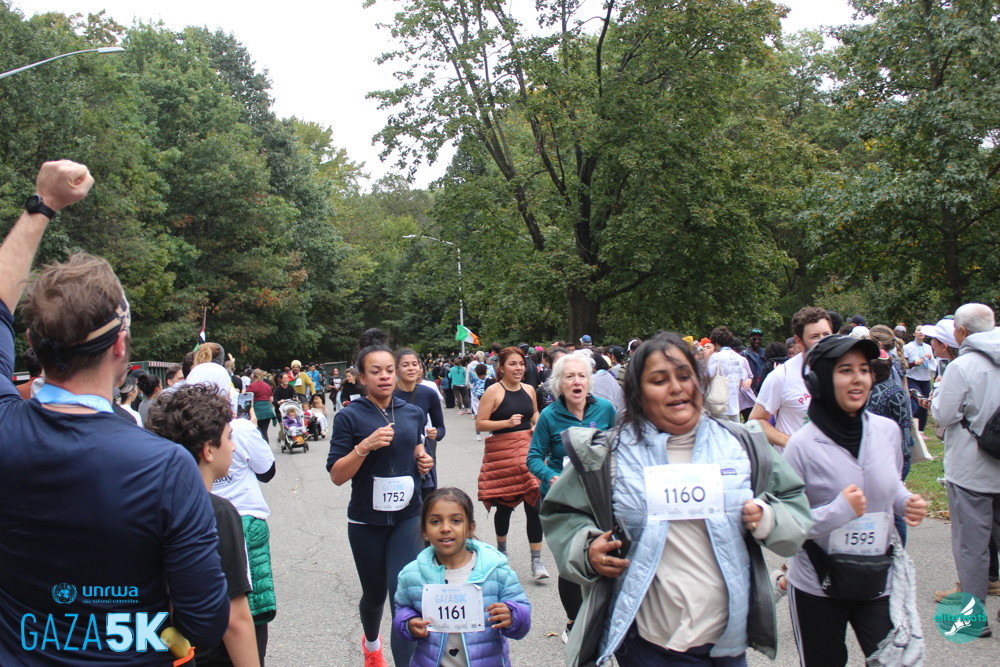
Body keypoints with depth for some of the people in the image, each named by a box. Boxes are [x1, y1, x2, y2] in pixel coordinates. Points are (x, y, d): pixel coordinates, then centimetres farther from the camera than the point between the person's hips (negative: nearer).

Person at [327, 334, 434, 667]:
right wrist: (365, 446, -25)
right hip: (367, 521, -1)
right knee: (375, 594, 18)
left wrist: (422, 461, -1)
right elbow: (336, 475, -12)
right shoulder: (349, 417, -9)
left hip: (407, 517, 1)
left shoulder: (413, 413, 2)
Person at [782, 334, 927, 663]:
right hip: (817, 588, -3)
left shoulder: (887, 430, -3)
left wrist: (908, 503, -5)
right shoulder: (802, 445, -18)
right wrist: (839, 511, -27)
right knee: (825, 660, 14)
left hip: (879, 583, 3)